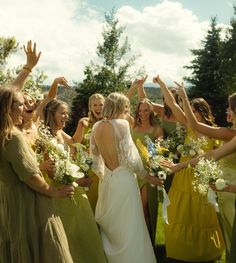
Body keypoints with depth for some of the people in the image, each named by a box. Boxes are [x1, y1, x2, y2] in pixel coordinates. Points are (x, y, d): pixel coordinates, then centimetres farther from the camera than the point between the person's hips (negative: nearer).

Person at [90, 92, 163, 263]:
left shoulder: (97, 127, 3)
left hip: (106, 180, 7)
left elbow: (95, 157, 10)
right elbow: (130, 158, -15)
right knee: (128, 228, 5)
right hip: (123, 179, -7)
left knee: (110, 226, 20)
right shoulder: (121, 124, -15)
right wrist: (148, 176, -4)